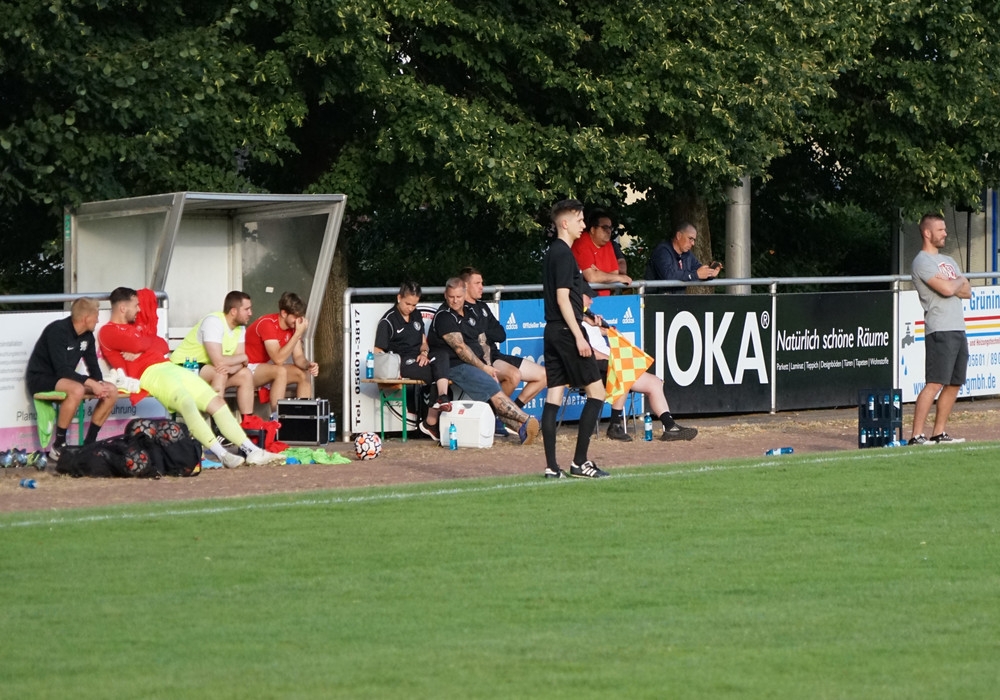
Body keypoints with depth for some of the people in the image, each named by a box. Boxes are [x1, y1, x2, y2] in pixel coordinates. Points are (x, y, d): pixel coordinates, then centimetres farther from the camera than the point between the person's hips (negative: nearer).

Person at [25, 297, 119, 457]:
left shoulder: (87, 336, 3)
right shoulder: (57, 331, -22)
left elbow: (93, 365, 5)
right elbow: (61, 369, -29)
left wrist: (100, 384, -17)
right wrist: (92, 384, -33)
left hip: (65, 378, 9)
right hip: (40, 378, -8)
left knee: (112, 391, -6)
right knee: (77, 390, -38)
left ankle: (89, 443, -1)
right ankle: (58, 446, -29)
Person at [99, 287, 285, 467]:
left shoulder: (136, 325, 29)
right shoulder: (108, 331, 2)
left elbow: (163, 347, 17)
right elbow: (137, 344, -16)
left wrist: (141, 350, -3)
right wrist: (152, 340, 7)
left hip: (169, 366, 9)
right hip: (149, 373, -9)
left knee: (216, 400, -1)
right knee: (187, 403, -32)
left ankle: (251, 451, -4)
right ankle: (221, 455, -41)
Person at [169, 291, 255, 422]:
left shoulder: (240, 326, 1)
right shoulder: (214, 322, -25)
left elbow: (239, 362, -3)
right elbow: (218, 361, -31)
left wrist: (231, 368, -27)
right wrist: (243, 358, -15)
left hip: (207, 369, 9)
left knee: (246, 374, -3)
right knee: (220, 372, -31)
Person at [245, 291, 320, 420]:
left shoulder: (293, 327, -1)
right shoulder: (267, 324, -26)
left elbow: (298, 357, 0)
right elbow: (278, 359, -33)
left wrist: (308, 365, -24)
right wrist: (298, 333, -33)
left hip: (264, 368, 9)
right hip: (248, 369, -9)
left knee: (305, 374, -3)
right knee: (281, 371, -33)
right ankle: (275, 419, -33)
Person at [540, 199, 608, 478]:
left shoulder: (551, 253, 16)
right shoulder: (564, 254, -13)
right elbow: (563, 298, -18)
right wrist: (579, 336, -19)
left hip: (552, 331, 10)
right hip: (567, 330, -10)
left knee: (554, 395, 5)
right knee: (596, 390, -4)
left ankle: (552, 467, 3)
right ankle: (579, 462, -6)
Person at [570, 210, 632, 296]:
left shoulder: (608, 245, 12)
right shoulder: (582, 244, -12)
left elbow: (615, 273, 8)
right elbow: (591, 277, -19)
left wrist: (599, 274, -15)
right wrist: (620, 278, -7)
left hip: (604, 296, 7)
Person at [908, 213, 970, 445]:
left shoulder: (948, 261, 22)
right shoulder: (922, 261, -7)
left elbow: (967, 292, 14)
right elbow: (947, 289, -19)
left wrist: (951, 286, -5)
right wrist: (960, 281, 2)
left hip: (958, 330, 9)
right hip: (940, 332, -9)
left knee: (954, 384, 8)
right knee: (934, 384, -15)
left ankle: (939, 434, 13)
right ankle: (916, 436, -17)